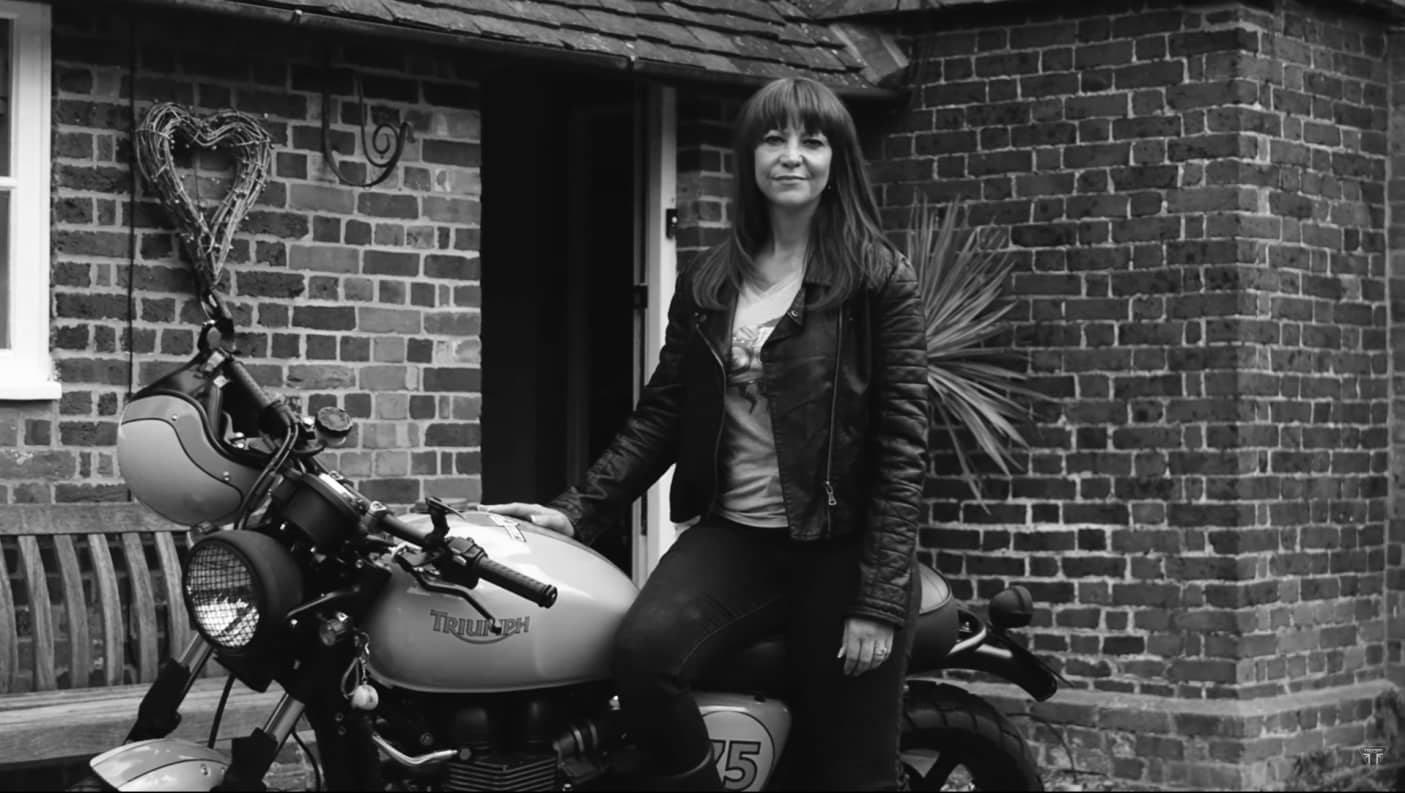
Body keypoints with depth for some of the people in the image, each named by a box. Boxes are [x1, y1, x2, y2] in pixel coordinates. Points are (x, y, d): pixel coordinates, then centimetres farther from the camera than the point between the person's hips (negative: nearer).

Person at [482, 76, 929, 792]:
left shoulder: (879, 278, -3)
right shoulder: (707, 283, 12)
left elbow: (902, 443, -7)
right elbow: (660, 415, 14)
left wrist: (879, 600, -14)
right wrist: (577, 509, 0)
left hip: (840, 548, -3)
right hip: (732, 534, 3)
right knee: (642, 653, -27)